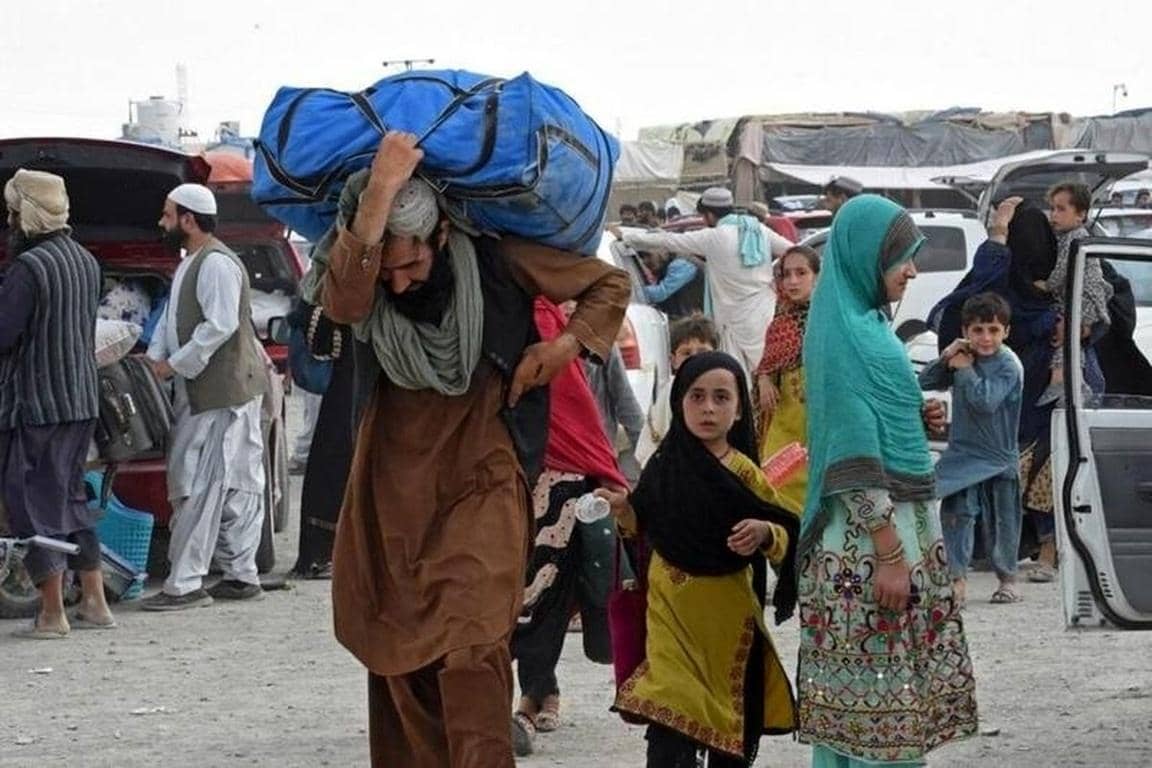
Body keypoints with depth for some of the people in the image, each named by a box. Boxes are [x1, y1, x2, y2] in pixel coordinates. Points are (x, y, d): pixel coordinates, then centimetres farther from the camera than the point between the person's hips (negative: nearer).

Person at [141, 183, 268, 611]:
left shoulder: (217, 264, -15)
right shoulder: (190, 264, 18)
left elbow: (220, 326, -23)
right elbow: (172, 318, 21)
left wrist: (175, 365, -17)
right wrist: (156, 357, 4)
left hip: (221, 393, -10)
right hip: (202, 394, 10)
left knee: (199, 486, -10)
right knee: (237, 488, 11)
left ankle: (185, 585, -11)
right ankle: (242, 576, 15)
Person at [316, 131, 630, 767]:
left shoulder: (495, 261, -11)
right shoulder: (355, 277, -8)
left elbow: (611, 284, 3)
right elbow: (342, 303, -36)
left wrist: (566, 345, -13)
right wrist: (380, 191, -41)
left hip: (481, 486, -3)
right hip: (392, 490, 3)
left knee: (469, 652, -17)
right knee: (394, 657, 6)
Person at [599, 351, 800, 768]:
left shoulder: (745, 474, -5)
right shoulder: (666, 466, 1)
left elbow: (785, 538, -3)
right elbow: (642, 528, 12)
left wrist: (765, 534, -24)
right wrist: (623, 509, -8)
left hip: (727, 611, 0)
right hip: (672, 606, 0)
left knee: (731, 713, 9)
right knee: (670, 717, -10)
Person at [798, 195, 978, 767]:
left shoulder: (867, 325, 14)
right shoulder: (848, 335, -15)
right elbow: (854, 458, -19)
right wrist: (889, 553, -21)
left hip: (898, 521, 9)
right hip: (870, 535, -9)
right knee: (879, 698, -7)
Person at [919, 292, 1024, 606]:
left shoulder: (1008, 365, -13)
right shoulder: (964, 356, 4)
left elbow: (985, 401, -27)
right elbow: (925, 383, 4)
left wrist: (964, 369, -18)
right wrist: (945, 358, -12)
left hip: (998, 457, -3)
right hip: (962, 453, 4)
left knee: (1001, 522, 7)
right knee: (956, 513, -11)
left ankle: (1007, 579, 26)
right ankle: (957, 580, -12)